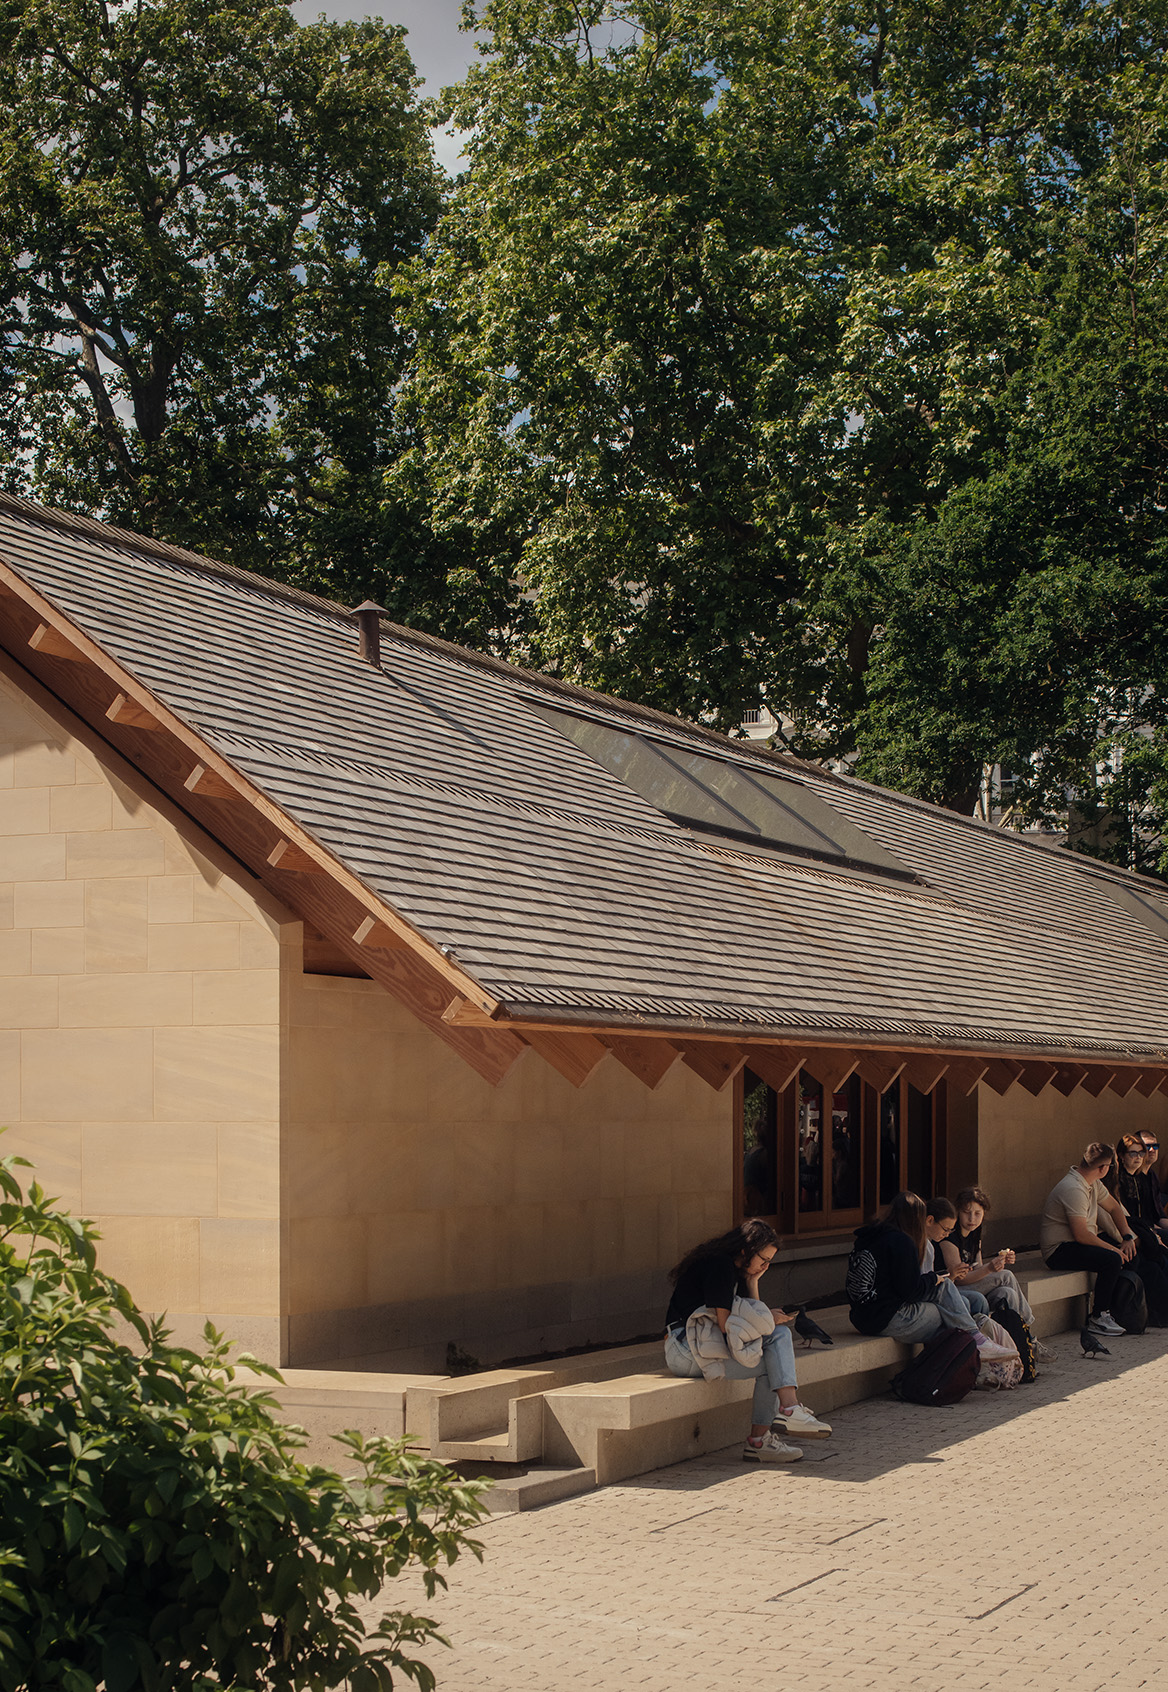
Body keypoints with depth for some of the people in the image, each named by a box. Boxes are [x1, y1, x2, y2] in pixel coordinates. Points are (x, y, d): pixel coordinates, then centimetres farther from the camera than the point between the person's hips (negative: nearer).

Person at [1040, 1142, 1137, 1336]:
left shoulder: (1093, 1183, 9)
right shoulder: (1073, 1189, -23)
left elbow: (1114, 1207, 22)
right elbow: (1082, 1235, -26)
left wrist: (1127, 1237, 8)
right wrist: (1113, 1249, -17)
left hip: (1077, 1245, 10)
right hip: (1059, 1250, -10)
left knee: (1131, 1254, -1)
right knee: (1112, 1259, -29)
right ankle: (1098, 1318, -18)